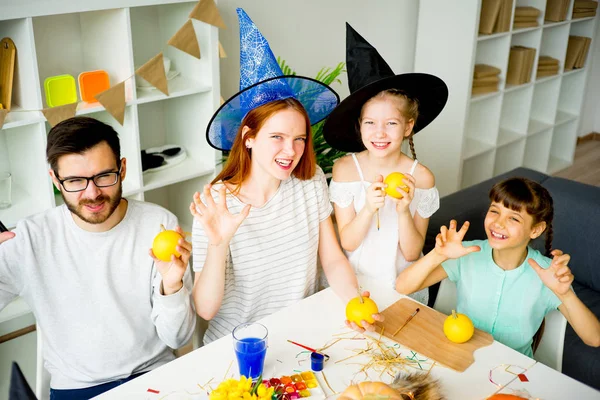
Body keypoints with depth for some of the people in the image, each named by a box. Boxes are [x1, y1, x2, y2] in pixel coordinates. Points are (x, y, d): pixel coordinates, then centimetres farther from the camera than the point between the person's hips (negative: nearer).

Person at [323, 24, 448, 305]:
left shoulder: (421, 177, -8)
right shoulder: (345, 169, -7)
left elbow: (411, 253, -5)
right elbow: (347, 242, -6)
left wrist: (403, 211, -22)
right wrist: (368, 209, -23)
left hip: (403, 287, 0)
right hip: (353, 282, 0)